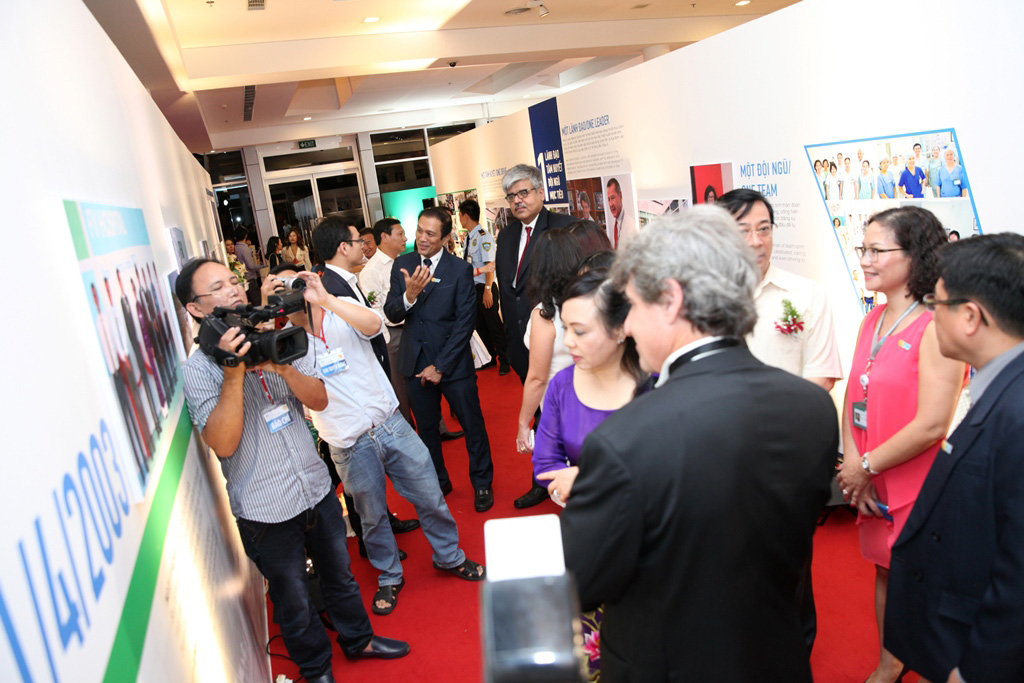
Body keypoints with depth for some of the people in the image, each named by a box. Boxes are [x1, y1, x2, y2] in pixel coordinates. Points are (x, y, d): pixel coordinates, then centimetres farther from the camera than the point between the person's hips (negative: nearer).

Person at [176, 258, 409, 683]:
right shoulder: (199, 369, -12)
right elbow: (223, 444, -22)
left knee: (340, 575, 23)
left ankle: (357, 639, 47)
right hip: (267, 512, -4)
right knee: (294, 602, 15)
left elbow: (319, 401, -4)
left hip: (317, 488, 5)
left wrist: (283, 366, -22)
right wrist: (234, 373, -29)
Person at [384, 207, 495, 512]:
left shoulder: (460, 269, -9)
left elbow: (464, 323, -11)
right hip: (416, 362, 3)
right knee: (426, 427, 17)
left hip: (453, 362, -3)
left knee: (473, 426, 9)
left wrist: (440, 366, -13)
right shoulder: (402, 265, 1)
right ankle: (438, 481, 37)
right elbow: (391, 314, -4)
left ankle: (482, 484, 30)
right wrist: (409, 295, -25)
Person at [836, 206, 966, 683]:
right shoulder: (873, 321, 6)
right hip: (872, 483, 7)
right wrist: (853, 465, -8)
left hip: (917, 485, -7)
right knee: (885, 570, 20)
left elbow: (931, 425, -22)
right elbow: (854, 398, 5)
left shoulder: (934, 327, -18)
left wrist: (866, 466, -12)